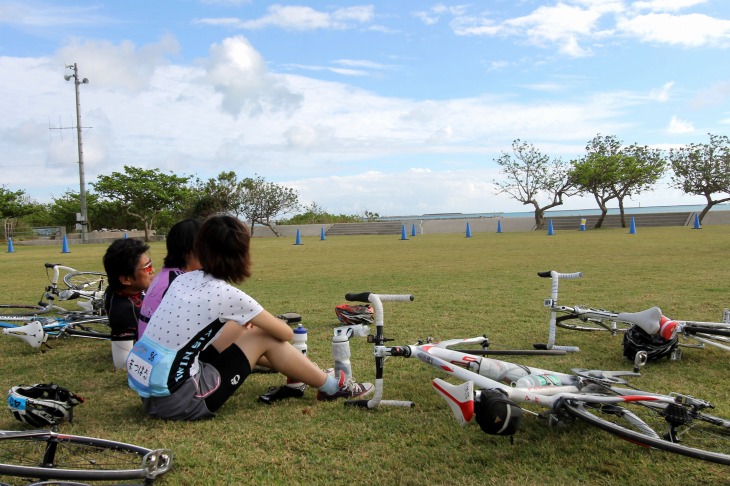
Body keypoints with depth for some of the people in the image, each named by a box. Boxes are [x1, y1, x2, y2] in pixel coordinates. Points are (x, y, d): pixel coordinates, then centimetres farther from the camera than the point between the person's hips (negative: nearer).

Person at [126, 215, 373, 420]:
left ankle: (298, 373, 37)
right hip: (176, 401, -7)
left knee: (238, 326, 16)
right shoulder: (228, 295, -14)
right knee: (265, 338, 1)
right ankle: (334, 387, 17)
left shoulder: (183, 279, 5)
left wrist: (252, 320, 25)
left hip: (144, 388, 7)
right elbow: (285, 334, -1)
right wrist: (266, 322, 23)